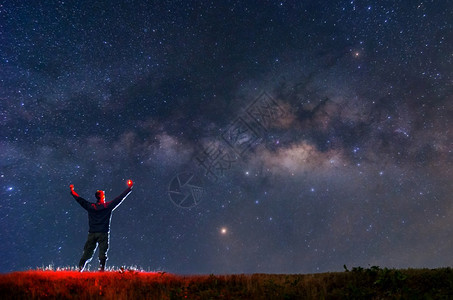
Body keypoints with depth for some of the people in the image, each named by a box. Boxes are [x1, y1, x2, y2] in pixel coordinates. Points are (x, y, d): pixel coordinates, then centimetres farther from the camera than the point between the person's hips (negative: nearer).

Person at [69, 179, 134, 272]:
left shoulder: (91, 206, 4)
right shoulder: (108, 206, -4)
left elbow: (79, 199, 14)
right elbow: (120, 198, 0)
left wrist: (72, 191, 29)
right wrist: (129, 188, 7)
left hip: (92, 234, 3)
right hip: (103, 233, -3)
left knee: (87, 252, 11)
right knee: (102, 253, 0)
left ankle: (80, 268, 6)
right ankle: (101, 269, -7)